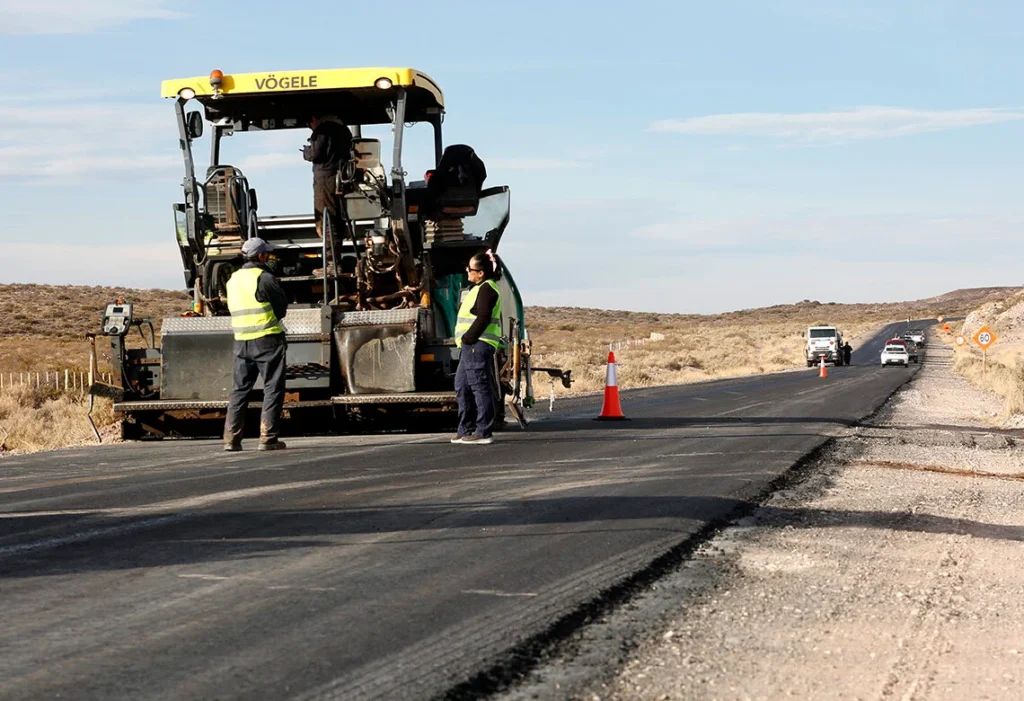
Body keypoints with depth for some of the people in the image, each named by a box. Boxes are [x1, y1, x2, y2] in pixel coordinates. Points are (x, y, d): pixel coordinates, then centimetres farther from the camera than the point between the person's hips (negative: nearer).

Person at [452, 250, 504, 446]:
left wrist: (467, 338, -18)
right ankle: (466, 430, 19)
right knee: (462, 386, 14)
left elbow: (483, 318, -21)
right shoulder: (481, 288, 20)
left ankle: (483, 432, -7)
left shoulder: (486, 289, -13)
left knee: (480, 387, -8)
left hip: (477, 345, -11)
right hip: (471, 346, 11)